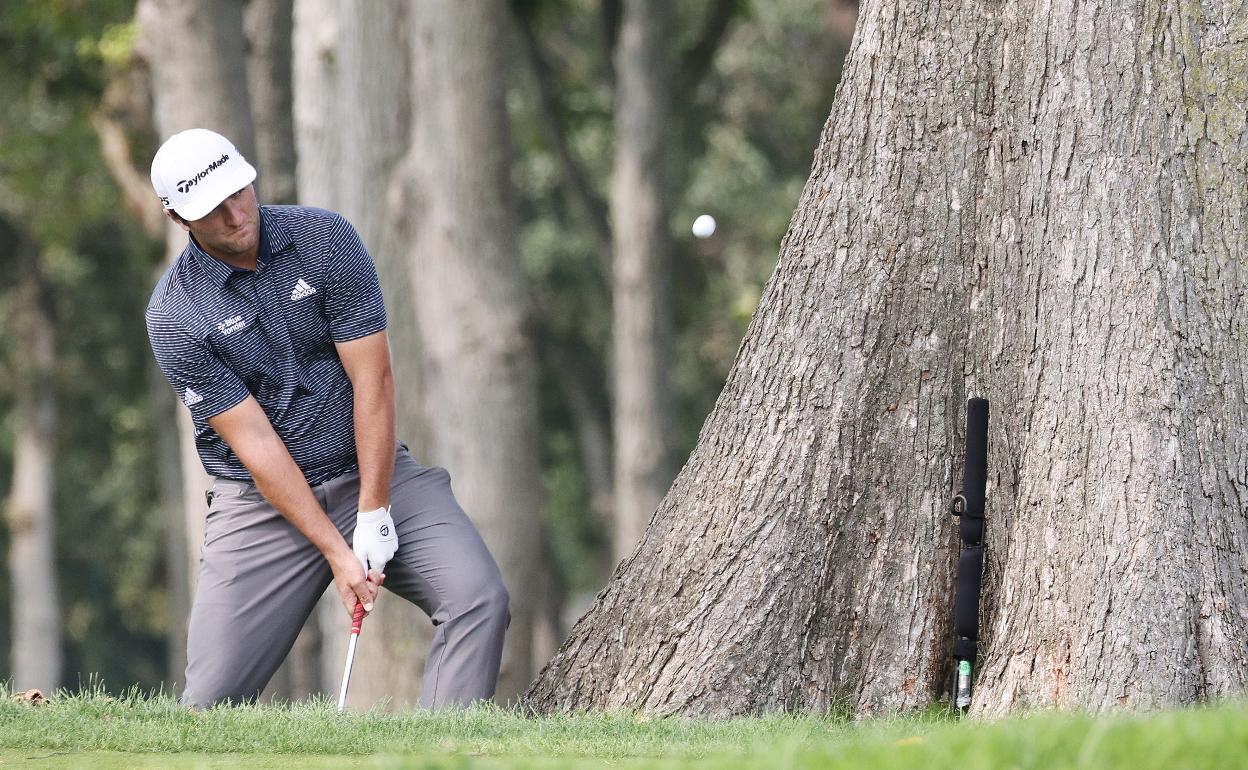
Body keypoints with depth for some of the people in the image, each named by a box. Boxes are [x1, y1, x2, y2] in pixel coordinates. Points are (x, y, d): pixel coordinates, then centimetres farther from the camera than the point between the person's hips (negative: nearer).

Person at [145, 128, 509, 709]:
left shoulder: (325, 239, -8)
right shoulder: (174, 316, -11)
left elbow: (372, 380, -10)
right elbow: (254, 441, -14)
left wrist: (373, 517, -16)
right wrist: (336, 552, -18)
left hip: (372, 472, 1)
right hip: (263, 501, -1)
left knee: (478, 596, -23)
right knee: (213, 700, -11)